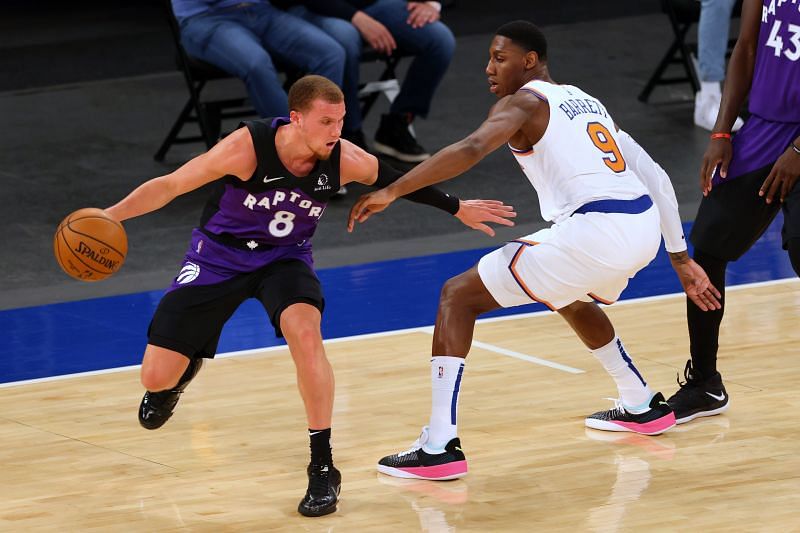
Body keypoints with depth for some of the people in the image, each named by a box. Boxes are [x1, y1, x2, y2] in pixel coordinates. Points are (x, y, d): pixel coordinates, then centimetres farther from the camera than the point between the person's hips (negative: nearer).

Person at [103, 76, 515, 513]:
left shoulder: (344, 160, -20)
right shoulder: (248, 147, -30)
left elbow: (397, 181, 1)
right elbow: (171, 185, -23)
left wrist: (458, 208, 10)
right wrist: (110, 216, -34)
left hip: (285, 258, 1)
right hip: (218, 256, -1)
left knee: (304, 331, -31)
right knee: (156, 378, -7)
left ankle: (323, 468, -20)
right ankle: (183, 373, 37)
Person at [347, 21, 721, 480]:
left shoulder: (524, 102, 4)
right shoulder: (585, 102, 27)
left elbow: (471, 149, -17)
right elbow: (656, 177, 25)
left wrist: (392, 192, -19)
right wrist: (681, 259, 29)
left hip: (592, 231, -8)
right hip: (644, 230, 8)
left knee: (458, 296, 1)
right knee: (570, 298, 41)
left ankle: (440, 447, -8)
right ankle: (643, 407, 48)